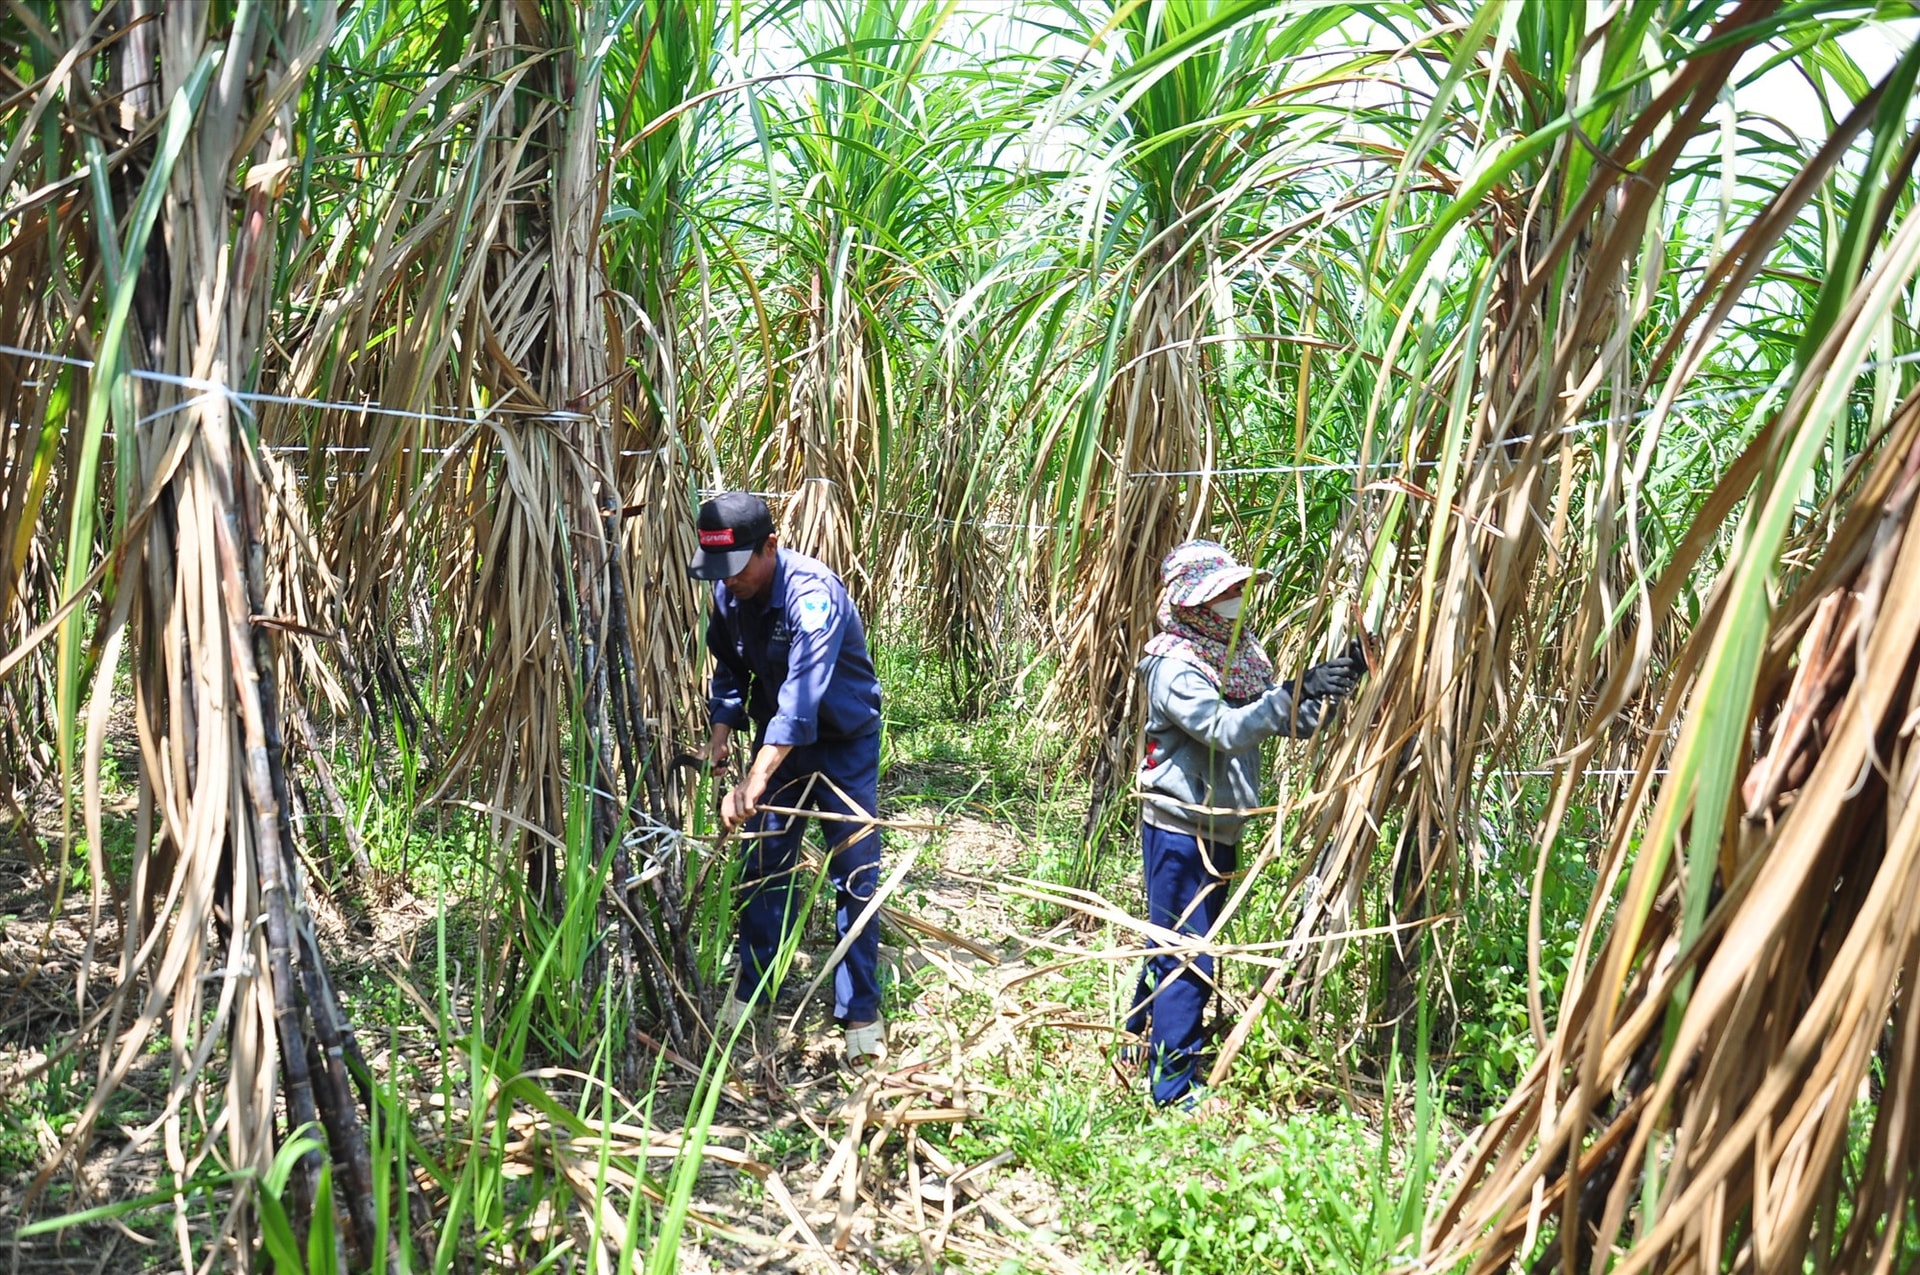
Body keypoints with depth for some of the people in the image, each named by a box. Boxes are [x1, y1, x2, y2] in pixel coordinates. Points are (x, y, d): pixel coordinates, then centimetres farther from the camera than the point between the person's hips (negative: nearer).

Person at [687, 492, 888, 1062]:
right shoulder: (728, 595, -8)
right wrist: (721, 728, -9)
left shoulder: (812, 594, -32)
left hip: (843, 741, -6)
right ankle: (749, 988, 22)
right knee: (762, 862, 8)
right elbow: (729, 669, 10)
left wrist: (753, 784, -51)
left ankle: (860, 1010, 9)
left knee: (855, 873, -2)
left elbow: (802, 698, -43)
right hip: (775, 738, 6)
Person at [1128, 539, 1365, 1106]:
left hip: (1219, 827, 8)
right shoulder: (1175, 666, -19)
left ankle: (1142, 1035, 37)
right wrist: (1295, 691, -39)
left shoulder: (1241, 654, 7)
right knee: (1187, 957, -2)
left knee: (1176, 943, 20)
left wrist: (1338, 679, -8)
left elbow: (1291, 723, 5)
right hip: (1179, 828, -8)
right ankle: (1171, 1084, 9)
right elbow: (1227, 731, -31)